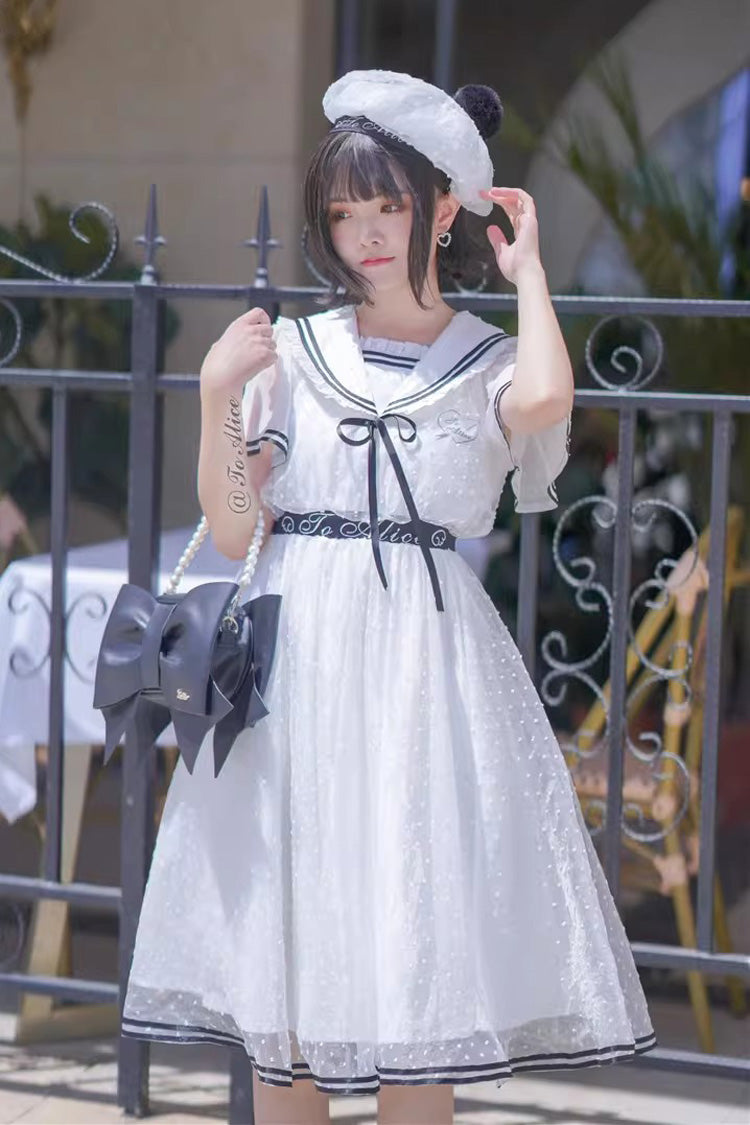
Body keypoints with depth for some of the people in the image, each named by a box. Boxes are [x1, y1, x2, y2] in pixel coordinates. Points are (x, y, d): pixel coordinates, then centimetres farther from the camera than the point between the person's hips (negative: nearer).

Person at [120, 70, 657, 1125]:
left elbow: (544, 400, -23)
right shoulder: (290, 351, 7)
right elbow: (230, 530, 4)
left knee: (414, 958, -1)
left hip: (427, 664, -2)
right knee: (284, 960, 4)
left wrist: (524, 266, -7)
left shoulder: (488, 364, 3)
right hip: (297, 658, 2)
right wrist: (217, 396, -8)